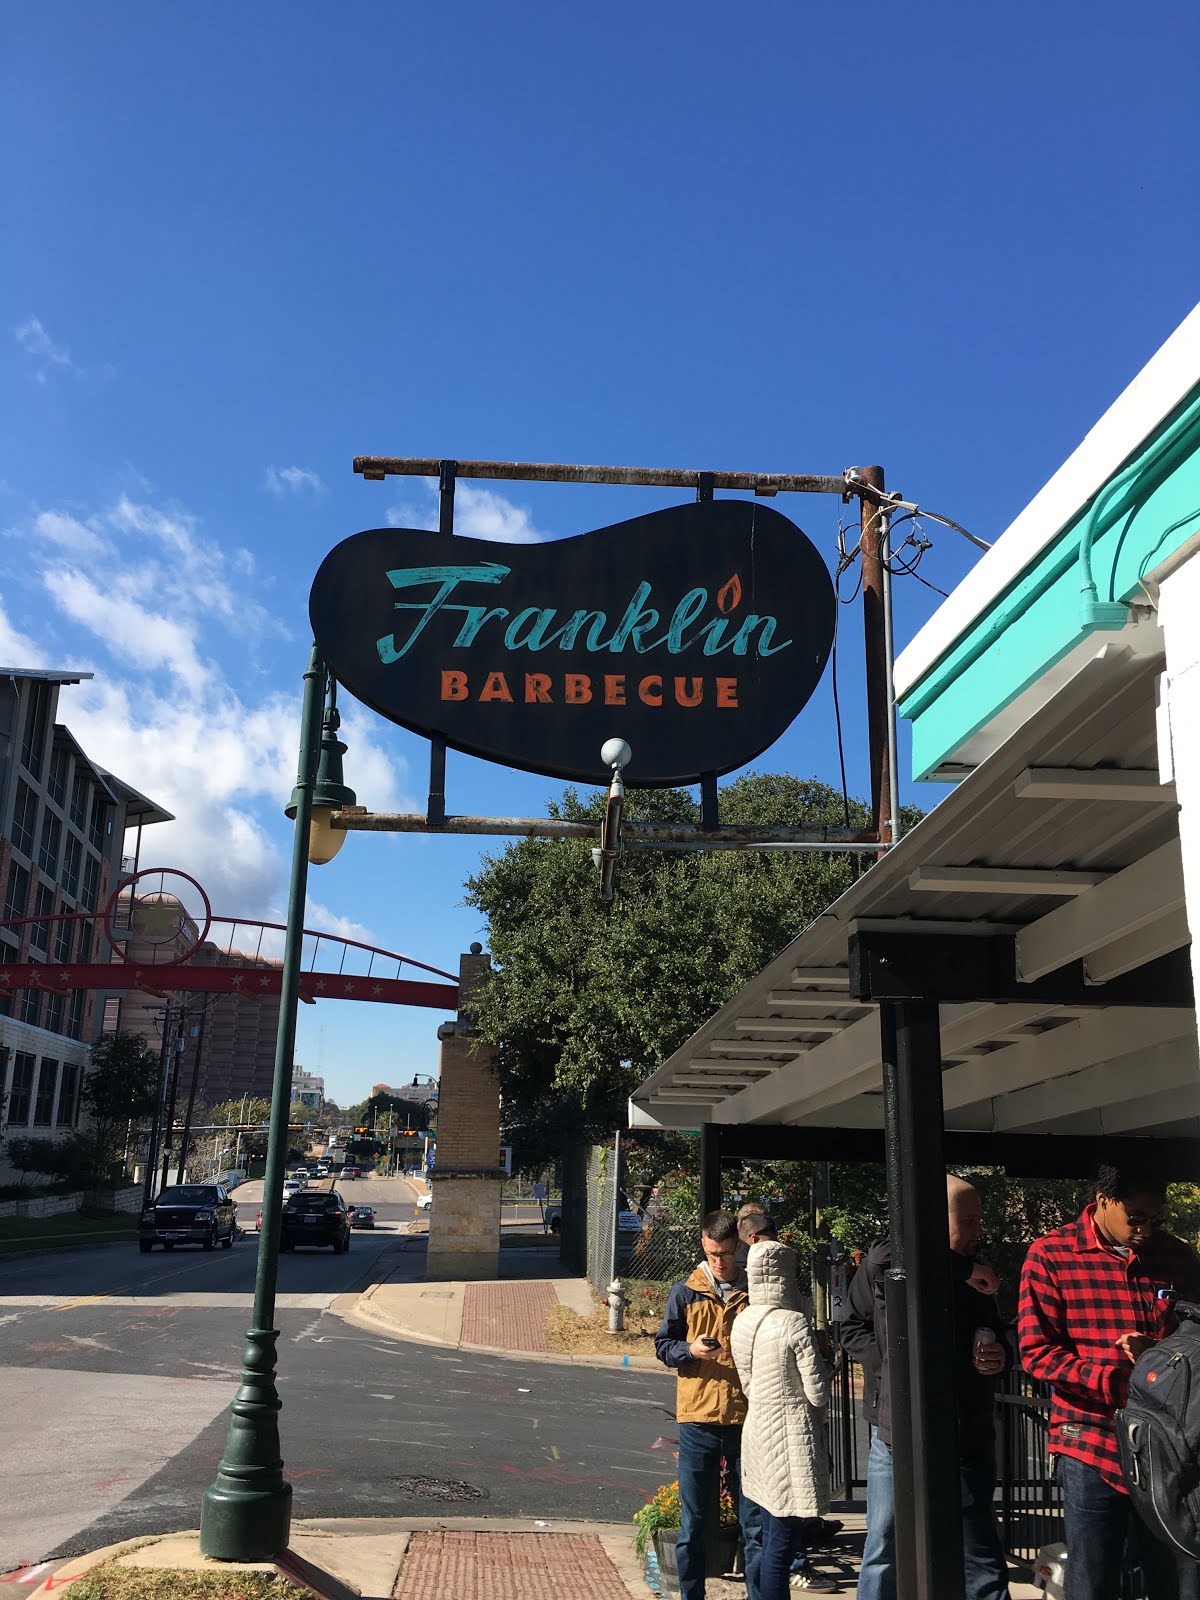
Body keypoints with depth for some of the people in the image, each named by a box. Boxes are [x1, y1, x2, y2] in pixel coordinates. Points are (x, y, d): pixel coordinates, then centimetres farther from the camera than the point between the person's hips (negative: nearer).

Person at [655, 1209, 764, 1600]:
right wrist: (690, 1350, -12)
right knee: (693, 1520, 7)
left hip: (747, 1419, 0)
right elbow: (662, 1346, 7)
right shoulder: (685, 1292, 4)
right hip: (698, 1420, 0)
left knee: (755, 1520, 6)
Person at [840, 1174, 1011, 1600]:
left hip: (969, 1441, 4)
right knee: (884, 1556, 6)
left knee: (982, 1565, 9)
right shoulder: (889, 1265, -5)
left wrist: (999, 1357, 1)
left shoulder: (976, 1279, 11)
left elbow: (997, 1338, 24)